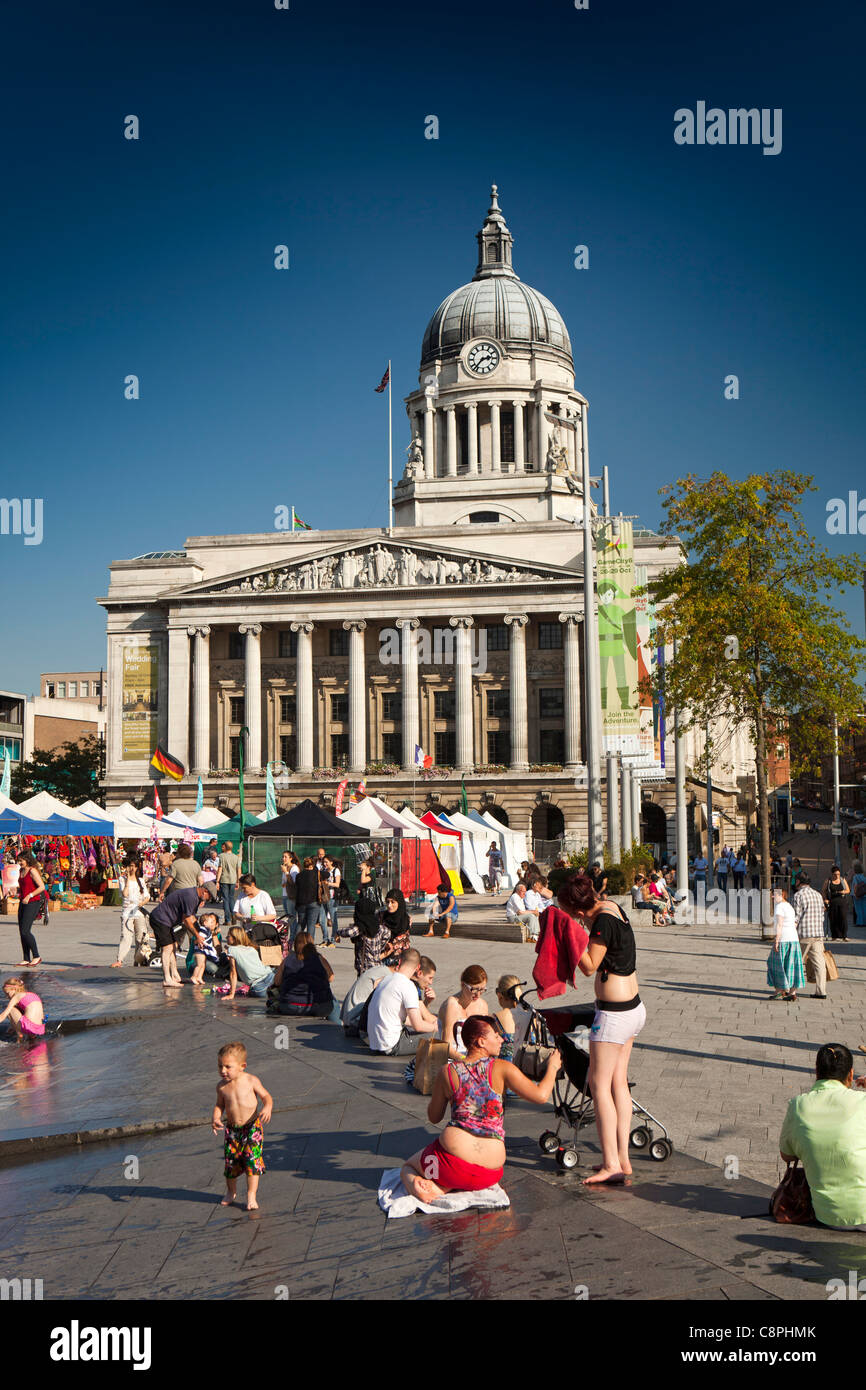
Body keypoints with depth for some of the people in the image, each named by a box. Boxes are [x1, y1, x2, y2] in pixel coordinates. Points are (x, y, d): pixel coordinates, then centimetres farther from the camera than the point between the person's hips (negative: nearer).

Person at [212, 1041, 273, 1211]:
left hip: (252, 1127, -3)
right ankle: (231, 1191, 34)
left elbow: (266, 1096, -1)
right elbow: (219, 1105, 11)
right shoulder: (222, 1086, -2)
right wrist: (216, 1118, -8)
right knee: (231, 1161, 9)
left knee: (252, 1159, -12)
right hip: (232, 1129, 3)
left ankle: (251, 1195, -4)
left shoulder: (251, 1081, -10)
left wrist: (267, 1108, -21)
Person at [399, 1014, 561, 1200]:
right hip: (490, 1173, 1)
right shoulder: (502, 1068, -5)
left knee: (408, 1167, 28)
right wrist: (552, 1067, 14)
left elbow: (434, 1118, 12)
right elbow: (541, 1096, -4)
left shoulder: (448, 1072, 1)